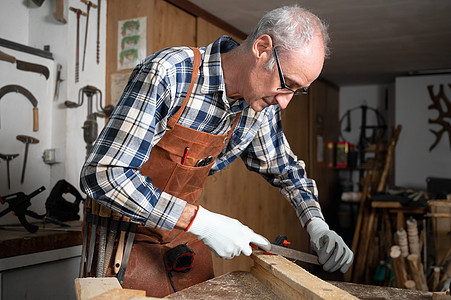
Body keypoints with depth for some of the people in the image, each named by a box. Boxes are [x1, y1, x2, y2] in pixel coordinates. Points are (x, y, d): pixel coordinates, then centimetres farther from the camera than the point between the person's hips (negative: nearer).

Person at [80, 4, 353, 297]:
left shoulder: (263, 106, -8)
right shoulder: (168, 73, -28)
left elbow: (286, 168, 10)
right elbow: (102, 174, -32)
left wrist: (316, 224, -7)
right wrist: (200, 221, -33)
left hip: (184, 233, 5)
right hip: (129, 229, -5)